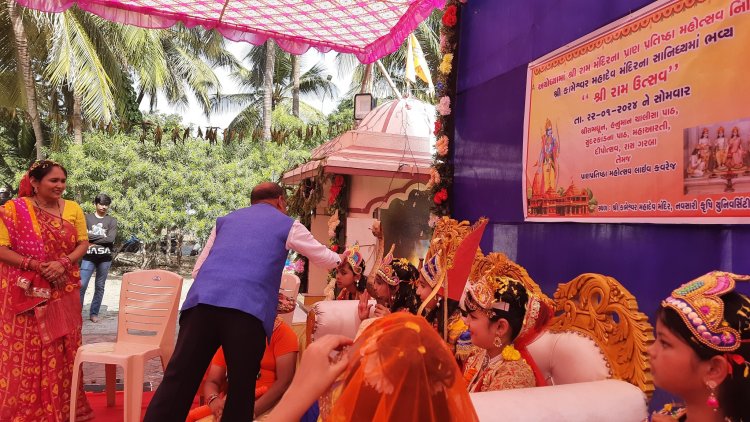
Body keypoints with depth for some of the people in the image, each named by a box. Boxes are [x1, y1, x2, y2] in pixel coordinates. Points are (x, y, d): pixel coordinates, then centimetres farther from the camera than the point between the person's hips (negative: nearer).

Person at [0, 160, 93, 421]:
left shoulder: (73, 209, 5)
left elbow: (83, 243, 4)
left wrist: (63, 263, -14)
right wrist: (36, 266, -19)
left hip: (63, 292, 3)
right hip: (26, 292, -3)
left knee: (62, 349, 9)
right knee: (25, 350, 3)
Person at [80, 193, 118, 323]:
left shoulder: (112, 221, 6)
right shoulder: (87, 218, 6)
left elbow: (111, 239, -8)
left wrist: (93, 239, -8)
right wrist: (102, 237, -9)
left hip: (105, 258, 1)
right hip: (88, 257, -1)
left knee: (99, 287, 7)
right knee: (81, 285, -7)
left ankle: (94, 313, 17)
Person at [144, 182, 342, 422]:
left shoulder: (226, 220, 30)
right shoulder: (288, 226, 19)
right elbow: (325, 258, 31)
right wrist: (341, 260, 53)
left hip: (202, 300, 4)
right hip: (249, 308, -3)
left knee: (177, 383, 3)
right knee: (242, 386, 11)